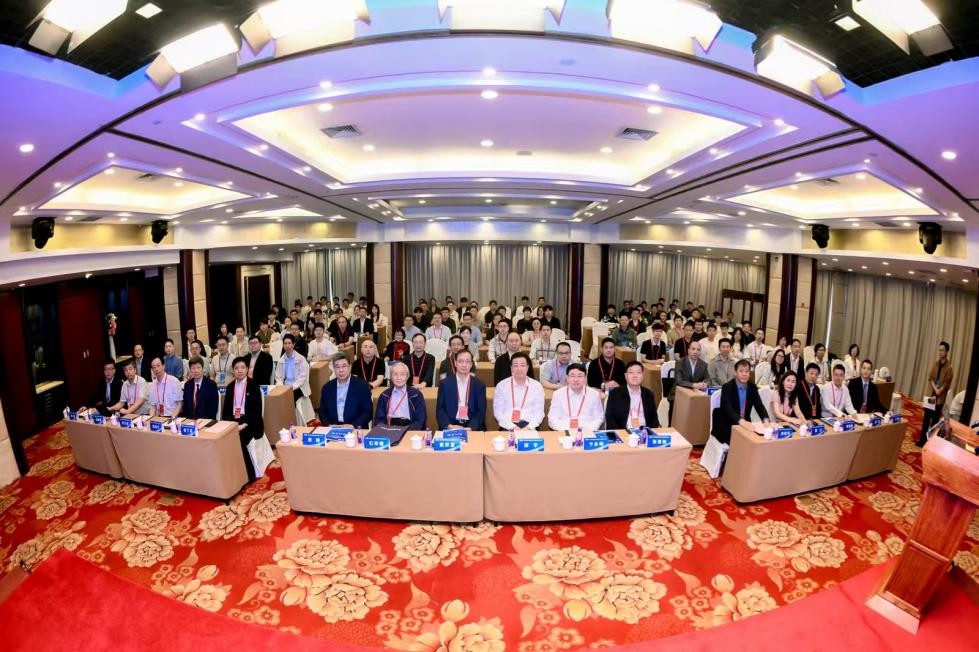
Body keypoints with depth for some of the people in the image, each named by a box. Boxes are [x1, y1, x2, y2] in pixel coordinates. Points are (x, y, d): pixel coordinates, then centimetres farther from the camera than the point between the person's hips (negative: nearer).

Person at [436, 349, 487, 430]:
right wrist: (449, 426, -14)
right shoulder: (444, 384, 5)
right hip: (450, 427, -1)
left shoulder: (479, 385, 5)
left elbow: (481, 411, 1)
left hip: (473, 428, 1)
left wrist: (470, 428, -15)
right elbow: (440, 410, 3)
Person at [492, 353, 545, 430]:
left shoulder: (537, 386, 6)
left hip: (528, 425, 1)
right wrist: (511, 426, -12)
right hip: (508, 427, -1)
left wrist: (530, 426, -12)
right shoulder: (502, 385, 3)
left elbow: (539, 412, 4)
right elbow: (498, 411, 0)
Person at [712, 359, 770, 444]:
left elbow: (759, 405, -3)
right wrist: (741, 421, -43)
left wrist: (765, 419, -25)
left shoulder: (752, 387, 5)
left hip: (745, 424, 5)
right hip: (727, 427, -5)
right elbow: (727, 408, -26)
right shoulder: (727, 387, -13)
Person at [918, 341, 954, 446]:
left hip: (940, 397, -3)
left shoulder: (949, 367, -8)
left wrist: (937, 395, -18)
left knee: (935, 420, 3)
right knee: (926, 418, 7)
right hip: (930, 394, 3)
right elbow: (930, 377, -1)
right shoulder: (935, 363, 5)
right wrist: (935, 389, -17)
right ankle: (923, 439, 13)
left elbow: (946, 384, -10)